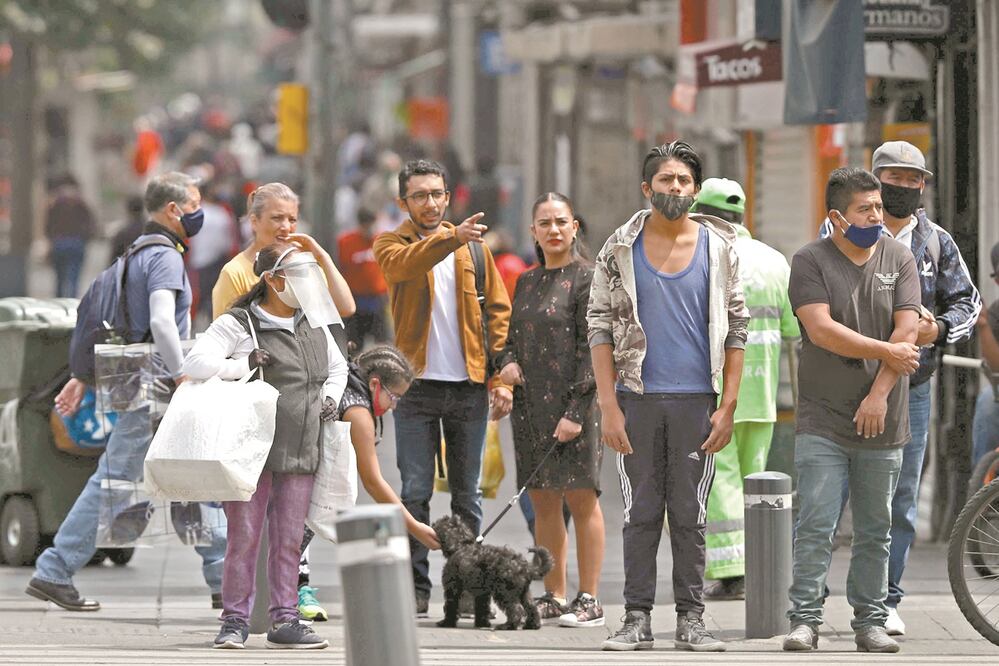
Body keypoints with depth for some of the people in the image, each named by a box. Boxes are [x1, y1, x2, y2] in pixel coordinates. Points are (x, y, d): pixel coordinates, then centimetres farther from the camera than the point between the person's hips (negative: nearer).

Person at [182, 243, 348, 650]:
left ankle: (284, 621, 11)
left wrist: (331, 398, 13)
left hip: (300, 453, 5)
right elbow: (195, 364, -16)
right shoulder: (238, 324, -6)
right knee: (244, 536, -2)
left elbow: (336, 367, 31)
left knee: (289, 540, 7)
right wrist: (242, 366, -18)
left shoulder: (314, 325, 15)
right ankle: (235, 620, 5)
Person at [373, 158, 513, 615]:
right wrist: (452, 237, -39)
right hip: (417, 385, -2)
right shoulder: (391, 244, 3)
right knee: (414, 492, -4)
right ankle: (415, 589, 0)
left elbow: (498, 312, 11)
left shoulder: (473, 249, 12)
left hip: (469, 387, 2)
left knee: (467, 493, 5)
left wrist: (501, 377, 1)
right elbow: (404, 264, -22)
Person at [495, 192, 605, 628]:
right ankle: (554, 596, 15)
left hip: (572, 402, -7)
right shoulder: (527, 282, 15)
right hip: (530, 403, 7)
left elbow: (591, 348, -11)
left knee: (580, 498, -4)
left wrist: (576, 411, -17)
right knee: (542, 501, 8)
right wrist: (506, 361, 0)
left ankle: (589, 600, -1)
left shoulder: (585, 279, -5)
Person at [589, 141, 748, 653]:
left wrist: (728, 406, -3)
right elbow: (600, 327, 2)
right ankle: (637, 618, 5)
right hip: (638, 398, 0)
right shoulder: (620, 249, 3)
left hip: (697, 399, 0)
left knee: (690, 514, 3)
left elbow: (736, 329, 5)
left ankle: (691, 619, 7)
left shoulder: (719, 248, 5)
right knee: (640, 513, 2)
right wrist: (609, 406, -6)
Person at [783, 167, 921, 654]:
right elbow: (821, 329, -12)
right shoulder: (811, 261, -1)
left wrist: (880, 393, -12)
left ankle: (871, 622, 12)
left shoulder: (898, 259, 7)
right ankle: (805, 621, -5)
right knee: (815, 526, -7)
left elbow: (906, 331, -2)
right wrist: (887, 352, -9)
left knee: (875, 531, 7)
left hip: (881, 419, 3)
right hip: (823, 421, -3)